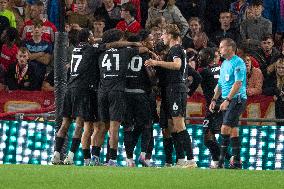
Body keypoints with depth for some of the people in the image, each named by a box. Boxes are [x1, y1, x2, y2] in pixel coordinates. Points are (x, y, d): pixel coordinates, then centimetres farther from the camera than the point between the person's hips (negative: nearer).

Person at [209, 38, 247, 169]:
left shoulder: (238, 63, -11)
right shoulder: (224, 64, 17)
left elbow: (238, 83, -19)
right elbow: (220, 84, 25)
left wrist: (227, 100, -23)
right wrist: (214, 99, 17)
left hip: (237, 99, -9)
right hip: (228, 100, 9)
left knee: (225, 128, -16)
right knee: (233, 130, 8)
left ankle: (221, 160, -15)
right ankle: (237, 162, 11)